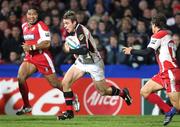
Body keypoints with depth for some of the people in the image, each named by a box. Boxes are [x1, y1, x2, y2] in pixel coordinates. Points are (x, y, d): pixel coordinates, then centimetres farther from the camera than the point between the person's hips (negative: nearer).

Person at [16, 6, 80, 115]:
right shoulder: (24, 26, 10)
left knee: (55, 83, 4)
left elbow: (47, 43, -22)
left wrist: (32, 47, -26)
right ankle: (27, 106, -7)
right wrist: (26, 47, 15)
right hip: (30, 58, 6)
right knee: (20, 77, -16)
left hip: (42, 57, -6)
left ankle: (73, 98, 29)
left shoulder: (41, 26, -14)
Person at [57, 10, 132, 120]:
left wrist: (70, 50, -32)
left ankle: (123, 93, 34)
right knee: (65, 82, -10)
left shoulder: (81, 31, -26)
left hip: (94, 63, -8)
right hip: (81, 61, 8)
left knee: (103, 91, 5)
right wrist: (76, 53, 11)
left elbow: (84, 50, -38)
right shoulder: (72, 31, 0)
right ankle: (69, 112, -3)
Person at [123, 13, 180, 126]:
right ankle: (169, 111, 10)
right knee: (144, 91, 9)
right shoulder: (168, 35, 20)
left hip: (170, 72, -10)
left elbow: (147, 52, -14)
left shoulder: (159, 35, -8)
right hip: (164, 73, 10)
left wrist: (131, 51, 0)